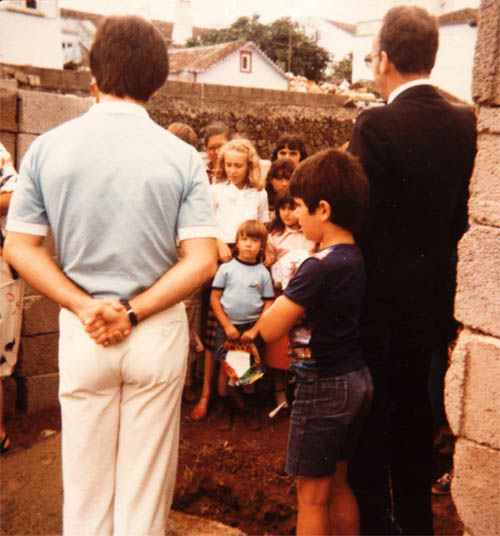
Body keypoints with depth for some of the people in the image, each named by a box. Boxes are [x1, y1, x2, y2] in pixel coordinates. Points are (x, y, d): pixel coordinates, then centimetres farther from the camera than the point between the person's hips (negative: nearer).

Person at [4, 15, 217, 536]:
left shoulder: (46, 147, -4)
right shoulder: (181, 156, -8)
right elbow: (201, 261, -13)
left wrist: (85, 306, -10)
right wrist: (135, 313, -11)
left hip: (81, 332, 1)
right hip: (158, 333, -1)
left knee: (85, 477, 19)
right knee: (146, 477, 16)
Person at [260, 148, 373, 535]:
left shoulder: (319, 267, -24)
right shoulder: (355, 258, 3)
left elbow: (269, 329, -20)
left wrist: (285, 293, -6)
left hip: (324, 387, -9)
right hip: (357, 379, 9)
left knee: (312, 494, 8)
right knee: (337, 483, 23)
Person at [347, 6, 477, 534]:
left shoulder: (376, 125, -18)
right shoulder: (465, 123, 1)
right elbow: (461, 217, 6)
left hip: (380, 298, -6)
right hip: (430, 298, 7)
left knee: (370, 416, 10)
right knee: (415, 412, 21)